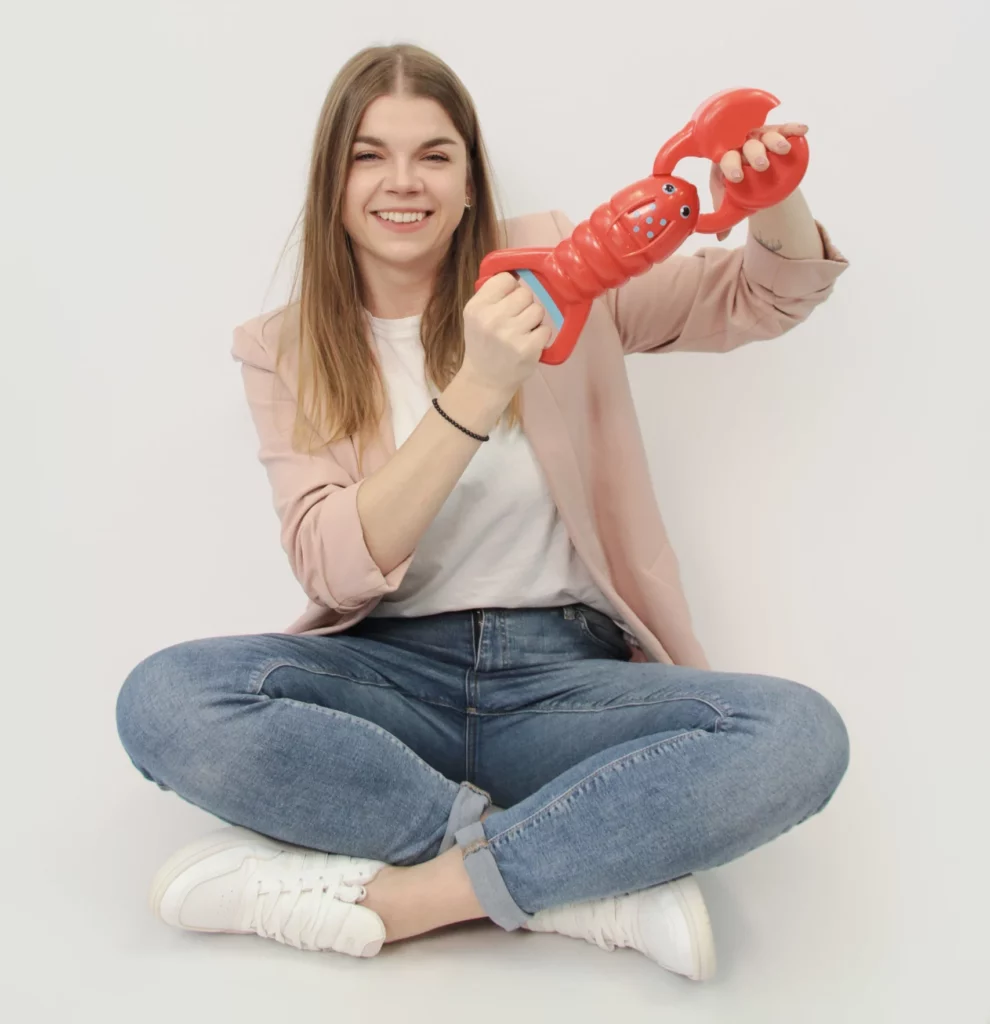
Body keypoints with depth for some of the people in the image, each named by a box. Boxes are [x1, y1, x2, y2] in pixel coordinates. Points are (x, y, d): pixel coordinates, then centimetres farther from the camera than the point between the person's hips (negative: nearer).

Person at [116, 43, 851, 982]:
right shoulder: (285, 351, 4)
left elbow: (773, 295, 10)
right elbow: (334, 569, -10)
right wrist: (474, 395, -23)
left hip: (563, 673, 0)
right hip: (390, 674, 1)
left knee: (801, 735, -26)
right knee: (163, 700, -28)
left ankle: (392, 894, -20)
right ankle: (599, 878, -20)